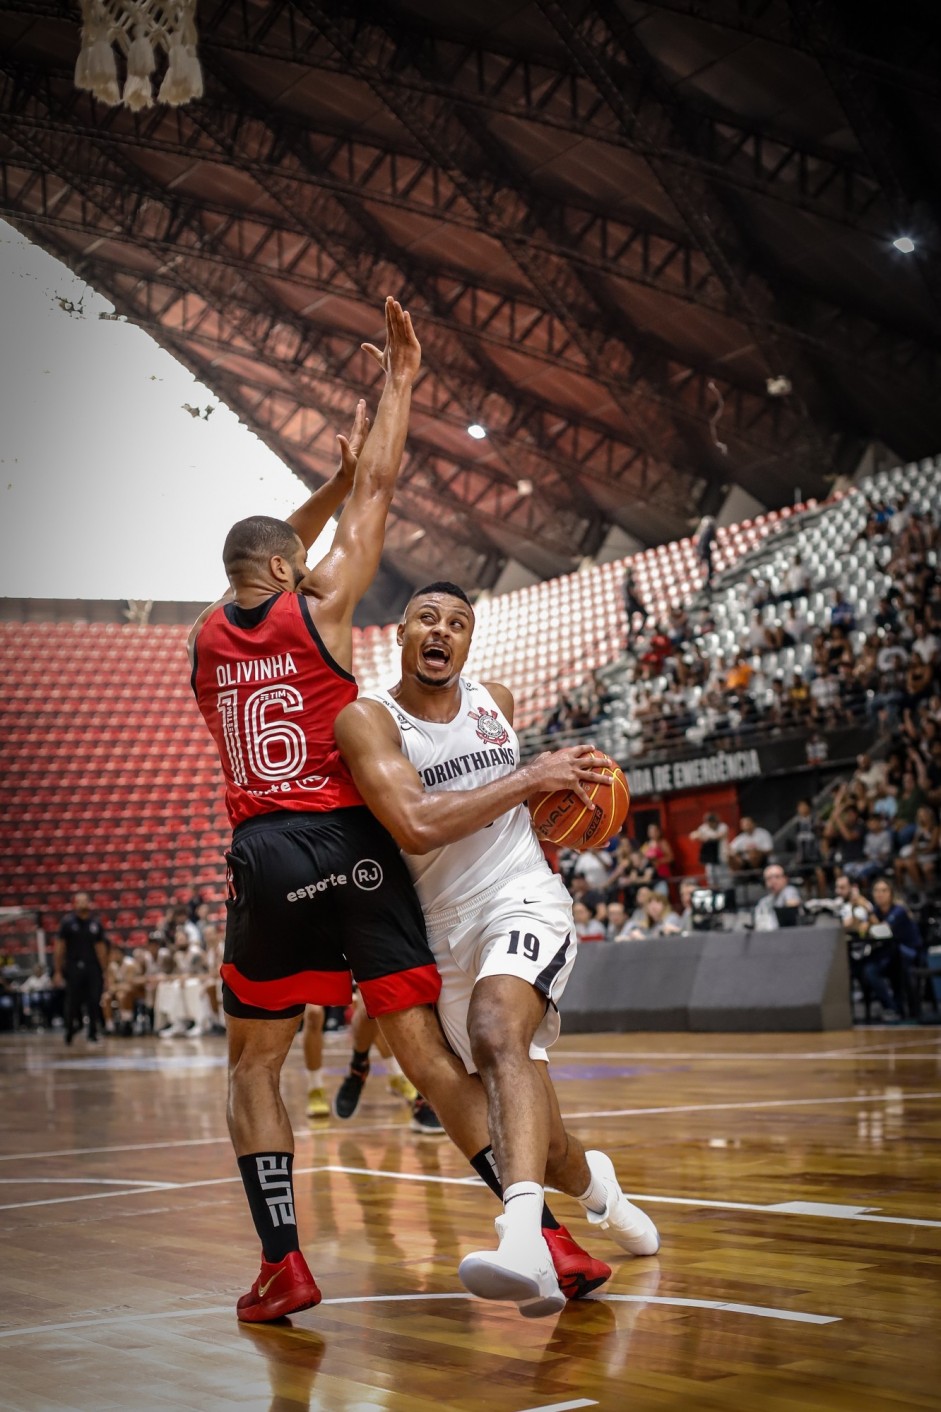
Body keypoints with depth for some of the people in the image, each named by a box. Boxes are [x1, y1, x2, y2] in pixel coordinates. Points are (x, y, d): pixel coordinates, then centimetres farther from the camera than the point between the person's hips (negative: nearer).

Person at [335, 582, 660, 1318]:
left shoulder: (497, 701, 7)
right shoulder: (367, 718, -8)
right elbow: (417, 825, -24)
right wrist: (531, 777, -18)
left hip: (523, 901, 0)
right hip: (445, 927, 0)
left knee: (497, 1033, -33)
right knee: (534, 1136, 10)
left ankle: (525, 1244, -50)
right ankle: (592, 1183, 47)